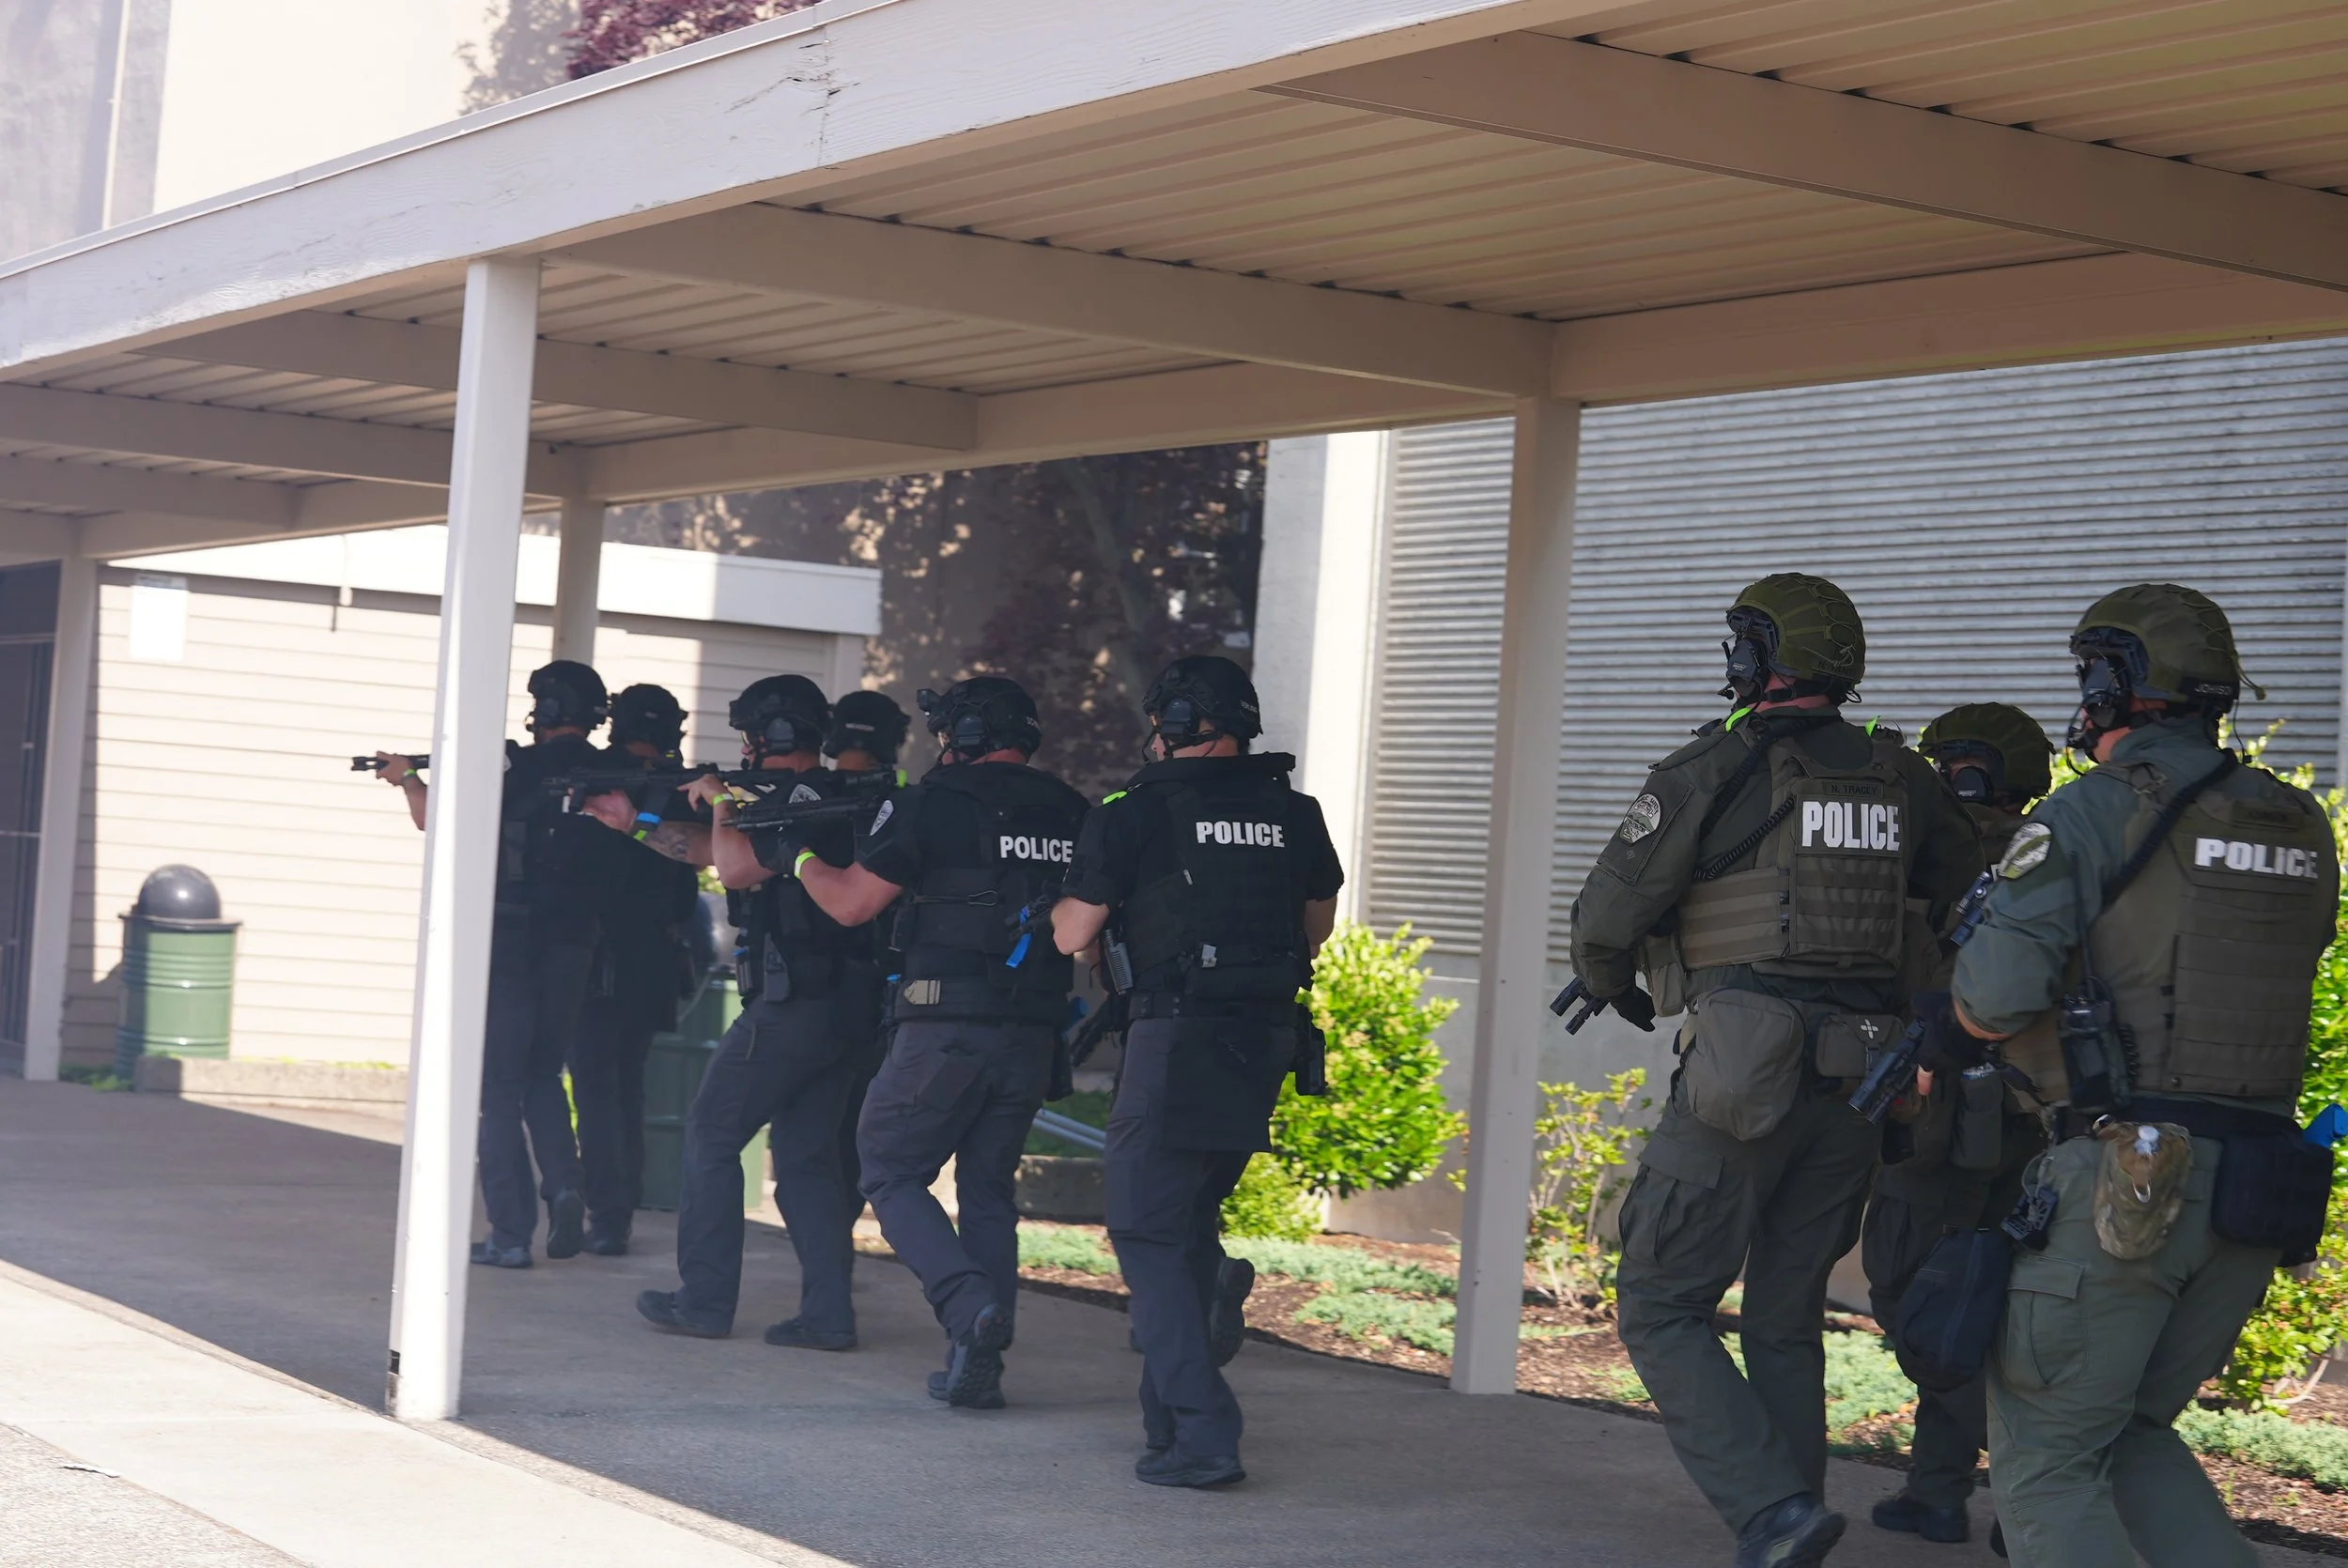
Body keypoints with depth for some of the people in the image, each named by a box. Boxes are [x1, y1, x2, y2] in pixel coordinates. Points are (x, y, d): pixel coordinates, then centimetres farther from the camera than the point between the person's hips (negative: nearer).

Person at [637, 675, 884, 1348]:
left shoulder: (803, 796, -11)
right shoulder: (845, 797, 18)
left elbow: (738, 869, -24)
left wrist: (721, 803, -7)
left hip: (792, 1006, -9)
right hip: (850, 1008, 9)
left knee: (711, 1137, 3)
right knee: (807, 1154, 11)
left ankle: (705, 1301, 5)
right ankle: (828, 1313, 4)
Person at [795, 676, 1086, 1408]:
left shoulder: (935, 802, -7)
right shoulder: (1072, 813, 9)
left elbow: (852, 902, -4)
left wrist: (799, 854, 13)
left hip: (945, 1030, -5)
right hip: (1033, 1037, 5)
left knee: (889, 1170, 8)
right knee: (988, 1189, 15)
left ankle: (969, 1304, -13)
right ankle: (980, 1363, 11)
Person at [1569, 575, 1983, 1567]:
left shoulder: (1713, 770, -7)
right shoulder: (1899, 779, 10)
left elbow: (1605, 916, -6)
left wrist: (1615, 988, 16)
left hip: (1743, 1076, -6)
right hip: (1855, 1083, 6)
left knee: (1662, 1312, 1)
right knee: (1787, 1323, 16)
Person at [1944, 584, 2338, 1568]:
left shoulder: (2093, 812, -8)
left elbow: (1997, 988, -16)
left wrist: (1940, 1054, 5)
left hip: (2126, 1181, -7)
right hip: (2257, 1188, 7)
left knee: (2043, 1460, 4)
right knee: (2131, 1435, 22)